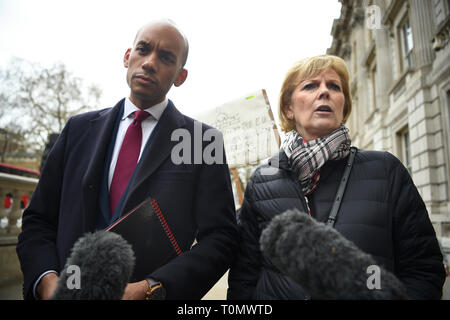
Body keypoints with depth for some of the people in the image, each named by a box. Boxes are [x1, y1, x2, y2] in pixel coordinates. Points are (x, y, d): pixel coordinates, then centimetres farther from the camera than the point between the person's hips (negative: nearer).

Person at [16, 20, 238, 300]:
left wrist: (149, 289, -22)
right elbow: (38, 219, 4)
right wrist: (47, 280, -13)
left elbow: (220, 237, -12)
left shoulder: (204, 140, -7)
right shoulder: (79, 128, 2)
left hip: (156, 294, -2)